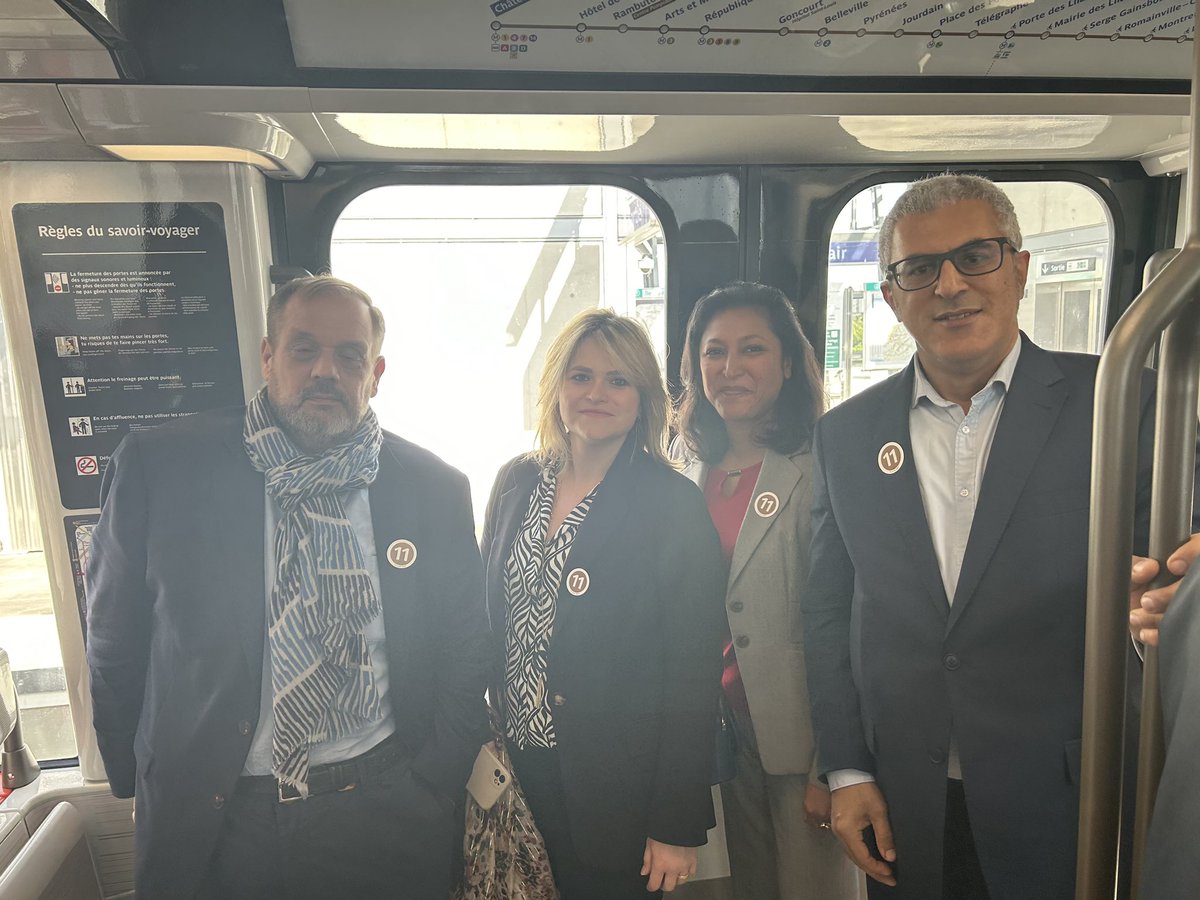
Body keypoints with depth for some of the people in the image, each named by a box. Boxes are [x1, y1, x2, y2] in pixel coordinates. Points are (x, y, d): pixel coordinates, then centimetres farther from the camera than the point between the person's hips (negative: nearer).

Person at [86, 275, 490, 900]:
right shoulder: (156, 468, -9)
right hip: (211, 824, 0)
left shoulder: (436, 488, -5)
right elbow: (115, 651, 0)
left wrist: (431, 788, -2)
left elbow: (464, 657, 2)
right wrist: (146, 790, 3)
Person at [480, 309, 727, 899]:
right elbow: (490, 617, 7)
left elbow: (693, 676, -13)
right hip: (517, 768, 5)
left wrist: (678, 826, -12)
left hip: (616, 789, -4)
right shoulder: (516, 483, 0)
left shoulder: (673, 504, -14)